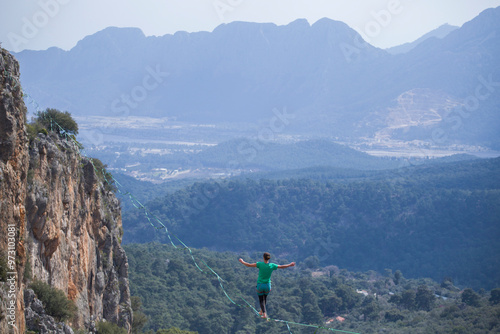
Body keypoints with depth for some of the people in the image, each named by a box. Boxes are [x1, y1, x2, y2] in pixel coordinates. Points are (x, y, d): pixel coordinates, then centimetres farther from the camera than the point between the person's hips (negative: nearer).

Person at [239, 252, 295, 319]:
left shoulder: (260, 264, -19)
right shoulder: (272, 266, -13)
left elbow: (249, 265, -15)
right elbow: (282, 266, 0)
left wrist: (242, 261, 4)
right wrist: (290, 265, 17)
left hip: (260, 285, -2)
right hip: (268, 286, 2)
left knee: (261, 300, 14)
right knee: (265, 297, 30)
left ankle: (264, 314, -1)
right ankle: (261, 311, 41)